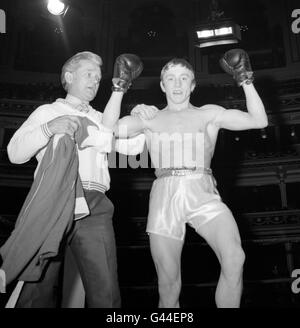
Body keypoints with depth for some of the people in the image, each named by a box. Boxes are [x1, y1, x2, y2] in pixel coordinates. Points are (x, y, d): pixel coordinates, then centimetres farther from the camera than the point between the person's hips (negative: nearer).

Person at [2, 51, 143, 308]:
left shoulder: (100, 118, 30)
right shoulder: (47, 112, 24)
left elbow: (106, 141, 5)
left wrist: (118, 91, 3)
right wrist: (49, 128, -3)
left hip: (94, 206, 2)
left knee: (106, 292, -11)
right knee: (38, 288, -7)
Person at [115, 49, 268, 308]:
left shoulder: (209, 114, 17)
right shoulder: (150, 118, 19)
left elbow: (259, 120, 10)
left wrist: (246, 81, 5)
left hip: (203, 194, 0)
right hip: (165, 196, 1)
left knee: (235, 260, -26)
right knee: (168, 283, -1)